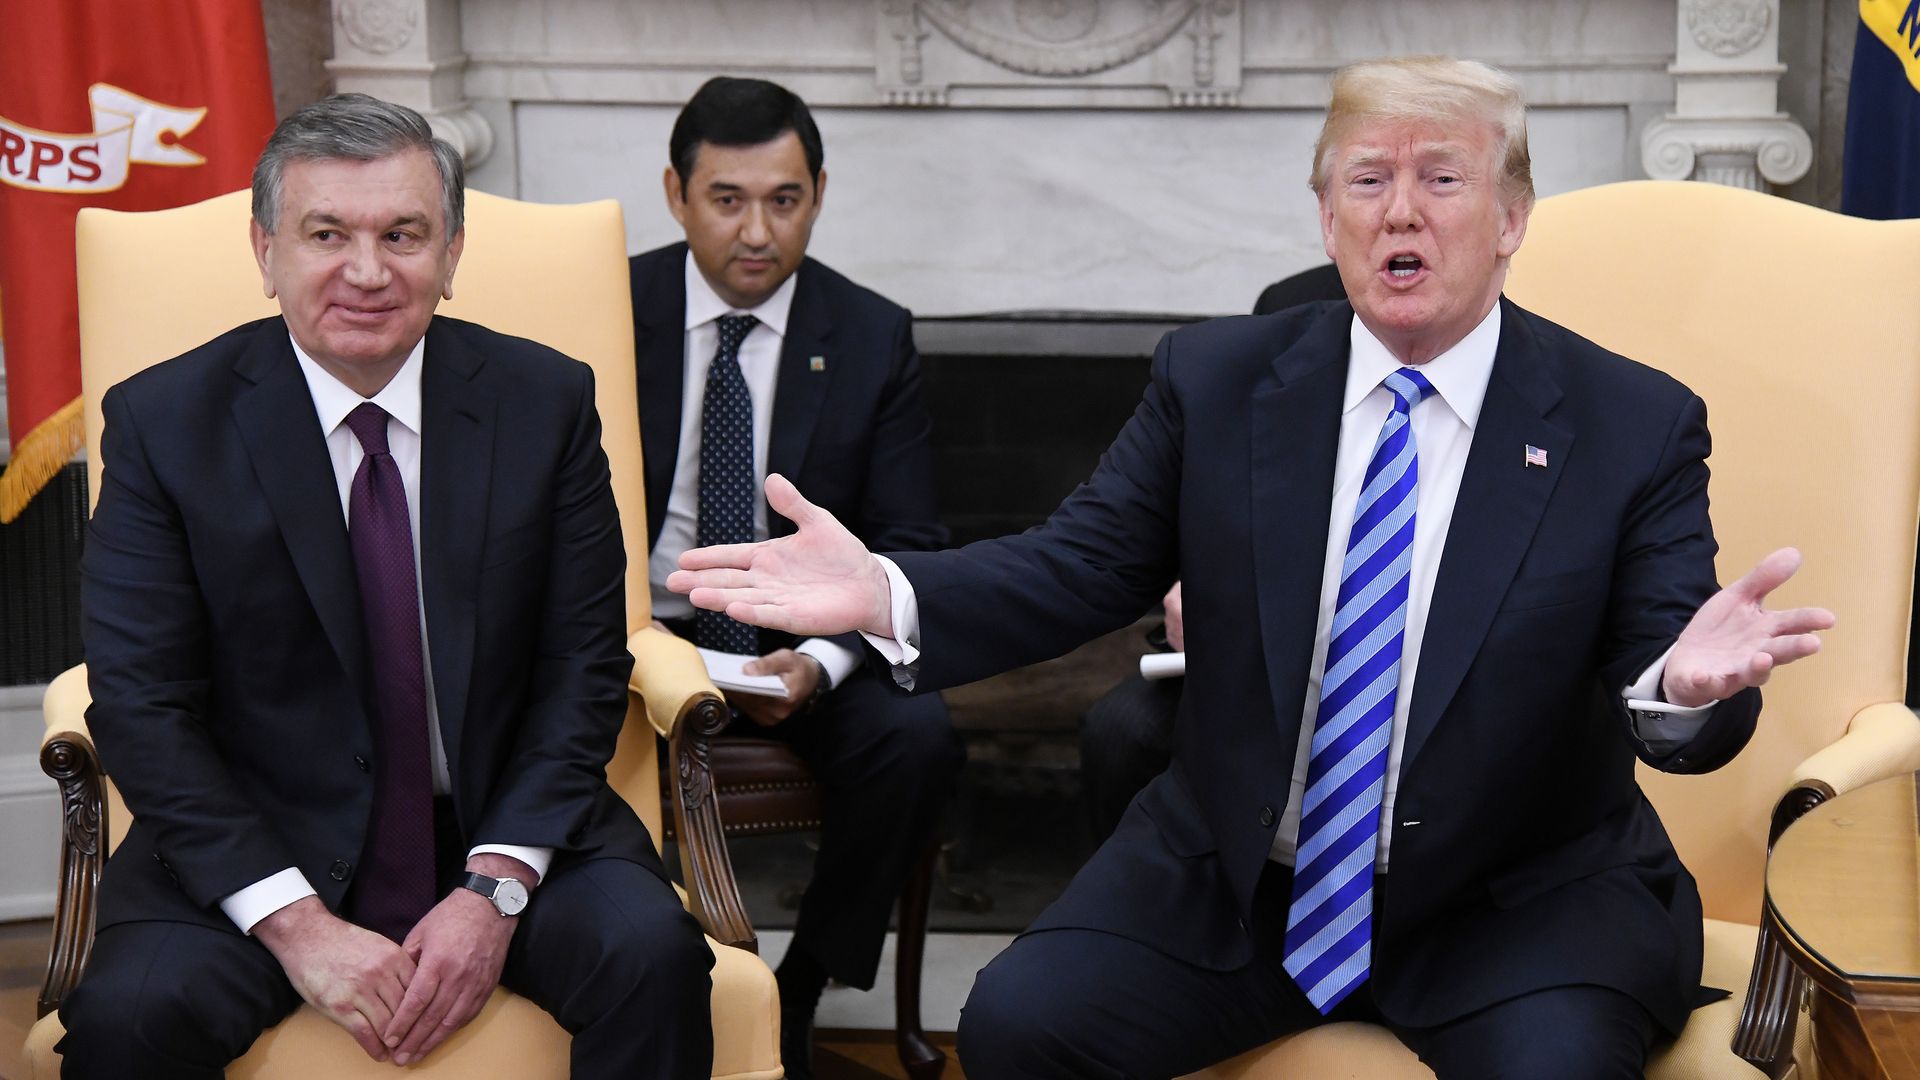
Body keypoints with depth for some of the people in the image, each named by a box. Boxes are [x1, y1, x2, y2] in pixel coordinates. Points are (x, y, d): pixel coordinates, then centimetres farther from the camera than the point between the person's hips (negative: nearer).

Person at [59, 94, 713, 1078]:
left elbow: (584, 667, -1)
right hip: (262, 843, -1)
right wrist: (293, 922, -18)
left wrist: (495, 889, -14)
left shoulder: (546, 400, -1)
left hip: (502, 825, 1)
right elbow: (141, 706, -8)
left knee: (651, 951, -27)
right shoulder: (162, 421, -5)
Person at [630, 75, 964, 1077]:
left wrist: (820, 661, -20)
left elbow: (908, 546, 0)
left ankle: (799, 991, -6)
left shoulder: (874, 337, 0)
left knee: (920, 736, -28)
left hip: (803, 640, 1)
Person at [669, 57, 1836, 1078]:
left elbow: (1662, 673, -10)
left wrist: (1687, 682, -37)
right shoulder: (1215, 381, 2)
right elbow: (1081, 567, 0)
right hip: (1228, 881, 2)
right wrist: (887, 595, -18)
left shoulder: (1636, 425, -5)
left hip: (1516, 907, -2)